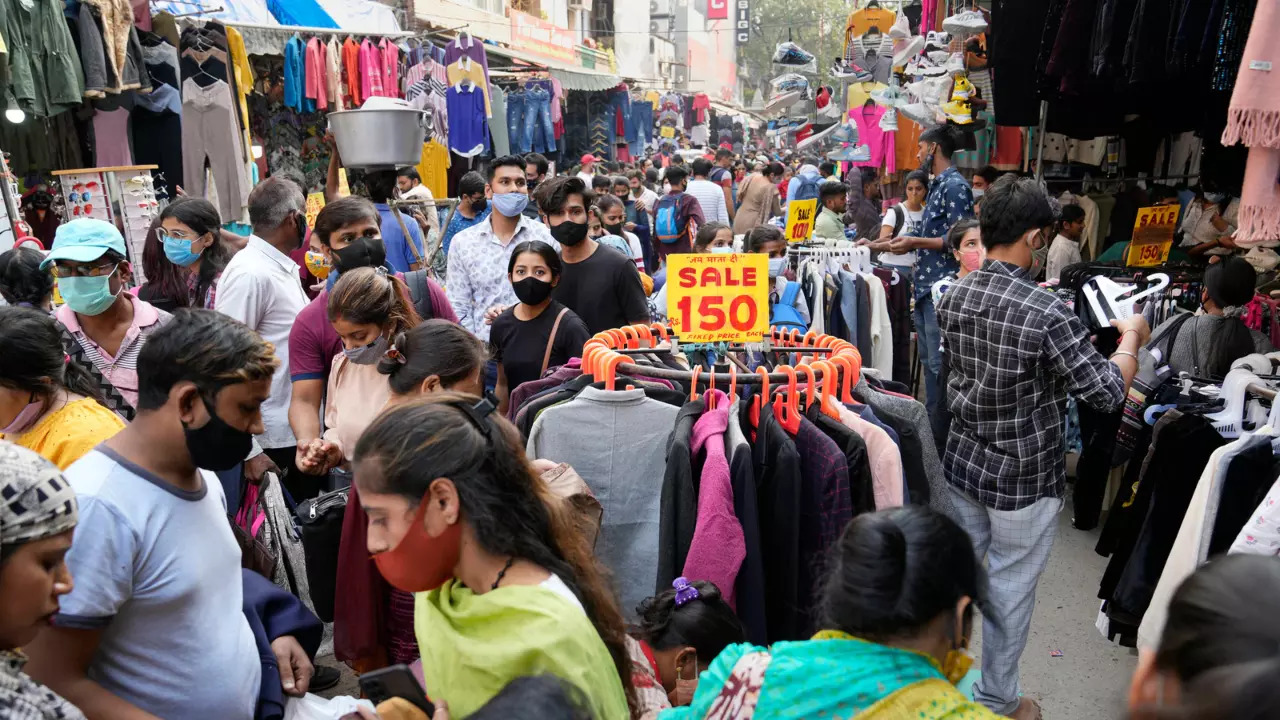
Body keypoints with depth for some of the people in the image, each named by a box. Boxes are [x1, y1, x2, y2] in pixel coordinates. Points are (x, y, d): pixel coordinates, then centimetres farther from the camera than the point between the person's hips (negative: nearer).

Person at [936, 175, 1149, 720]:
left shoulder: (953, 297, -5)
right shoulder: (1046, 313, -25)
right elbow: (1107, 392, -17)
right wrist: (1132, 337, 0)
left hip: (963, 464, 6)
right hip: (1024, 479, -6)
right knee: (1009, 590, 11)